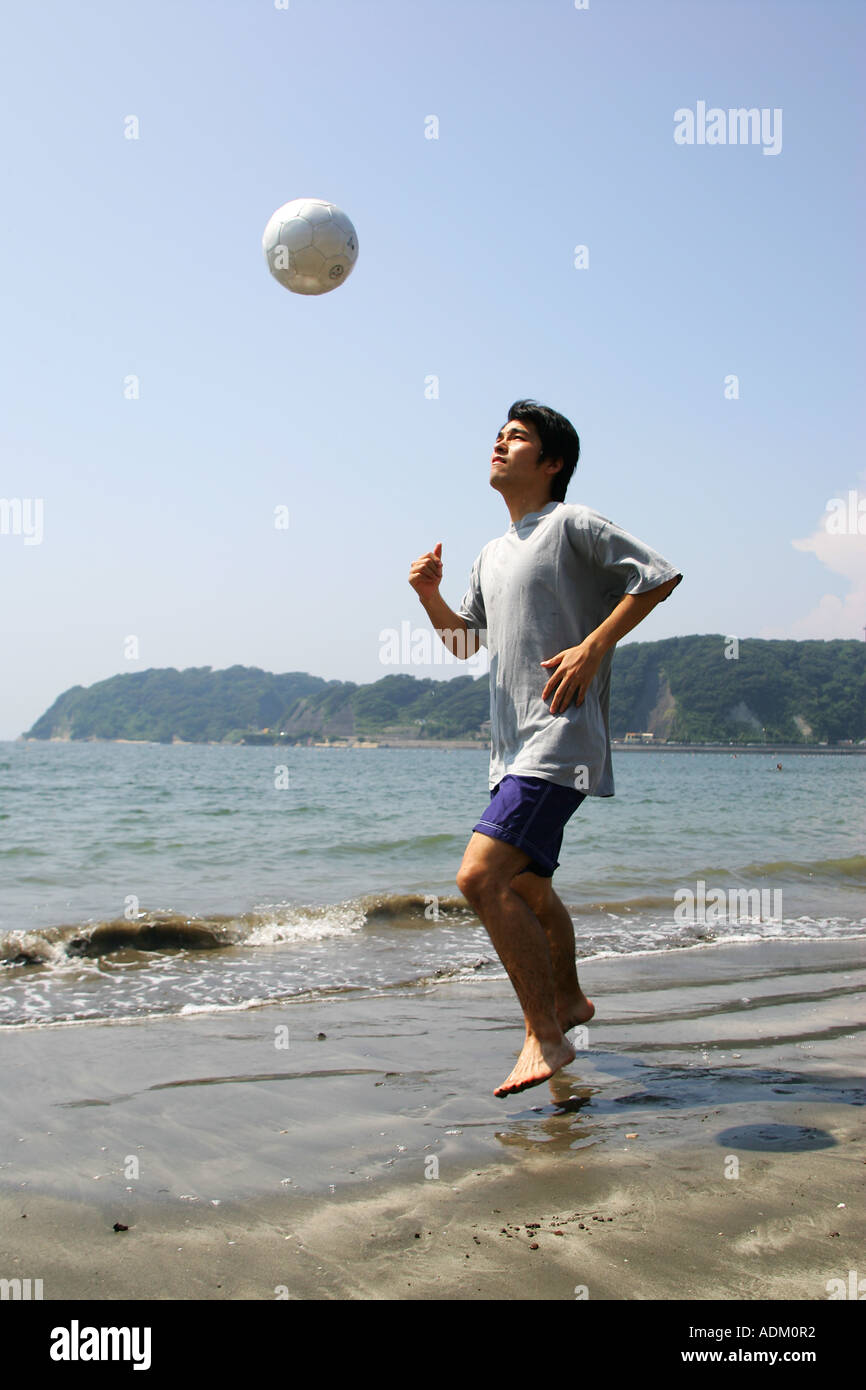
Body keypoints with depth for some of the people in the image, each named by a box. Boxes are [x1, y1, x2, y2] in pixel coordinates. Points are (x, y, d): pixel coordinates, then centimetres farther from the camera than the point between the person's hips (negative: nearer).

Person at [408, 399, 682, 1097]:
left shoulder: (574, 524, -4)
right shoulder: (493, 555, 19)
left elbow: (661, 575, -11)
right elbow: (465, 641, 29)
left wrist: (591, 648, -16)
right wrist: (431, 596, 9)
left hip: (561, 740, -9)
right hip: (512, 746, 9)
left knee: (480, 877, -21)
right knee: (527, 887, 21)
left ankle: (546, 1037, -11)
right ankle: (568, 1001, 43)